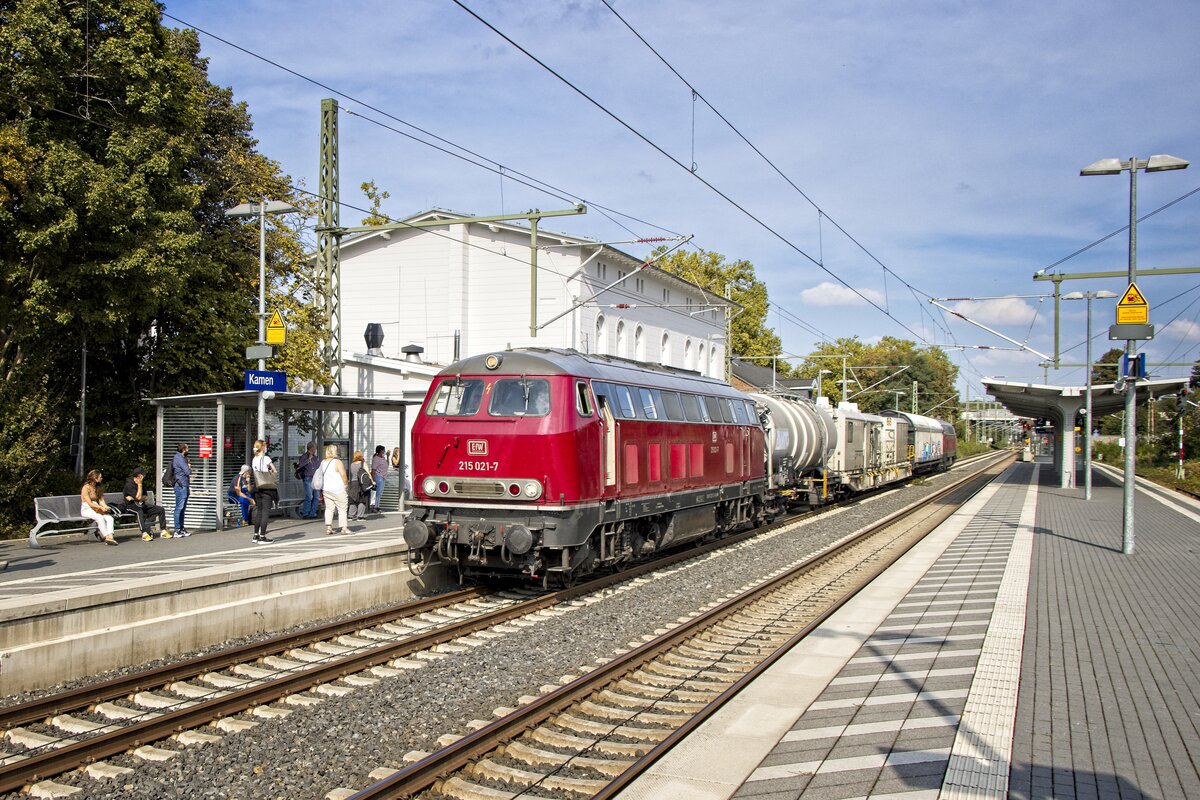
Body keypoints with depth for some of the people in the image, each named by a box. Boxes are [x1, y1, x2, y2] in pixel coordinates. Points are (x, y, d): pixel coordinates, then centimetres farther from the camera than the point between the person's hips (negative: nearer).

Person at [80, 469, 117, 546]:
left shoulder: (97, 488, 17)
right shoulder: (86, 488, -8)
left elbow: (101, 500, 9)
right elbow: (90, 503, -15)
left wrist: (105, 507, -13)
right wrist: (101, 507, -24)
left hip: (96, 509, 6)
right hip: (87, 510, -6)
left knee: (109, 518, -23)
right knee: (100, 518, -35)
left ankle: (110, 537, -40)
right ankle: (106, 537, -35)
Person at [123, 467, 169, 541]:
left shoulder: (142, 484, 11)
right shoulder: (129, 484, -12)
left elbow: (144, 498, 6)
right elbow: (138, 497, -19)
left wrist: (133, 498, -12)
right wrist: (139, 484, -18)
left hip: (141, 504, 7)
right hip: (131, 505, -7)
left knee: (161, 509, -6)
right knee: (139, 511, -42)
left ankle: (163, 532, -4)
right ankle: (144, 533, -50)